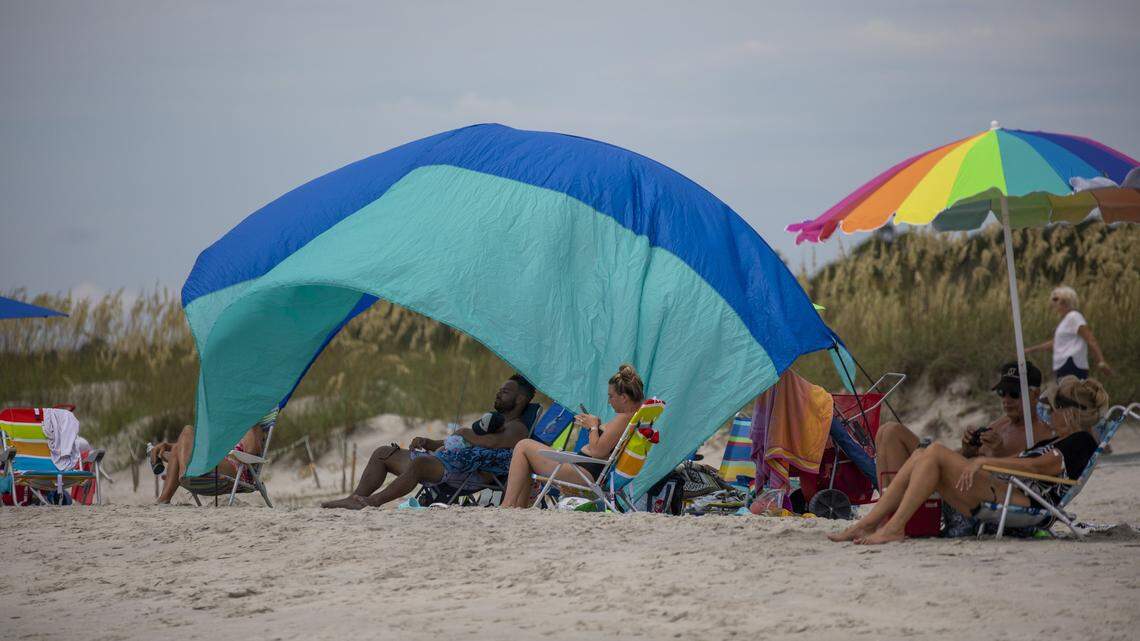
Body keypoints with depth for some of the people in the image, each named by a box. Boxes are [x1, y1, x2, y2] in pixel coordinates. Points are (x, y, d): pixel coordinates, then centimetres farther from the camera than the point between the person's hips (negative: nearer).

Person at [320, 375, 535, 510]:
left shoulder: (516, 428, 3)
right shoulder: (491, 421, 35)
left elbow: (494, 442, -20)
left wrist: (466, 433, -4)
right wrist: (427, 442, 12)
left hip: (459, 469, -11)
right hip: (437, 459, 11)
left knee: (419, 463, -39)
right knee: (382, 453, 6)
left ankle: (373, 501, -36)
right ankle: (354, 499, -7)